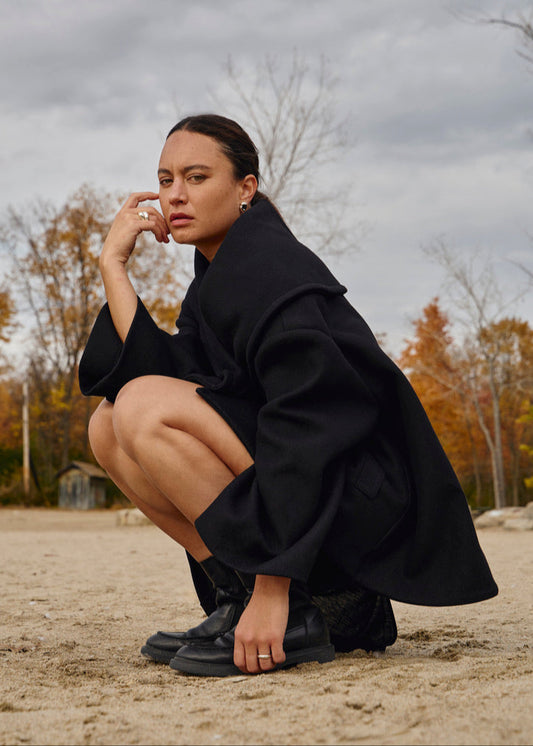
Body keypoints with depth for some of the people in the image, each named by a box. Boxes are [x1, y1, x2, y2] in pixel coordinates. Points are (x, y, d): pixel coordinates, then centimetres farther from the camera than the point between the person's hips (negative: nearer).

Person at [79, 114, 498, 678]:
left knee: (144, 408, -22)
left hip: (353, 498, -9)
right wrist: (114, 262, 0)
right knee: (109, 428, 3)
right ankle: (239, 596, 2)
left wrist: (272, 591, -30)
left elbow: (307, 424, -25)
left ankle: (292, 617, -16)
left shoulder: (267, 267, -14)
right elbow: (160, 371, 0)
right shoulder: (217, 278, 14)